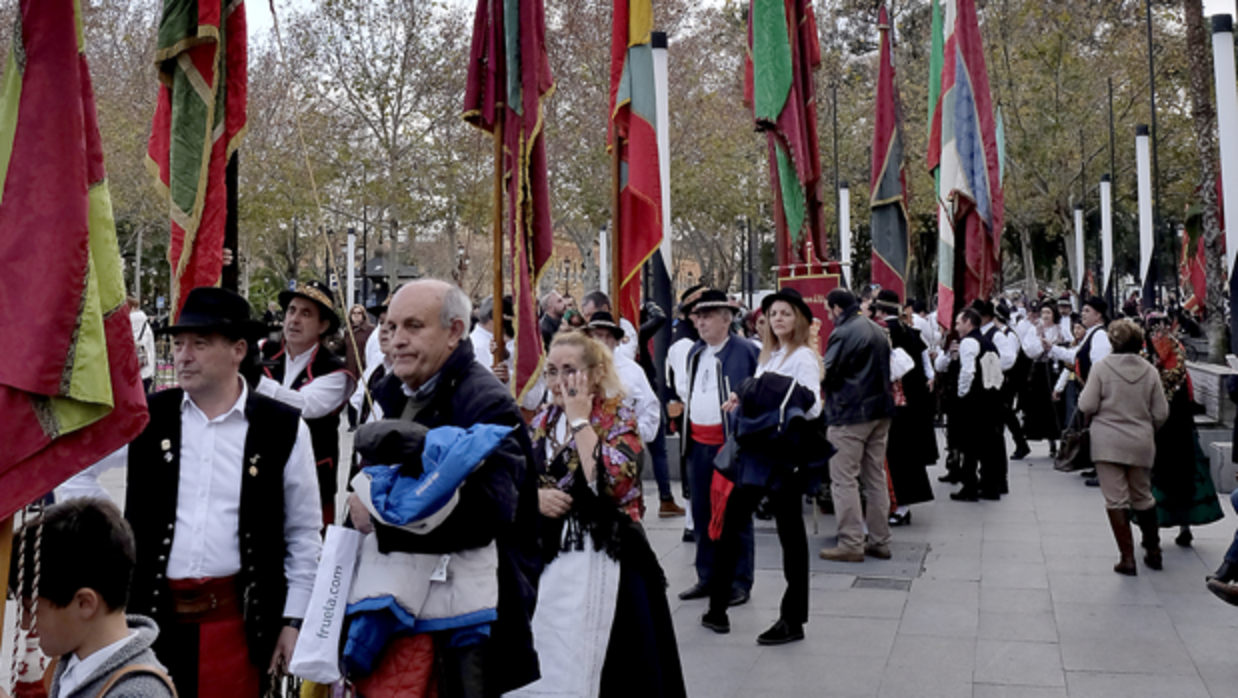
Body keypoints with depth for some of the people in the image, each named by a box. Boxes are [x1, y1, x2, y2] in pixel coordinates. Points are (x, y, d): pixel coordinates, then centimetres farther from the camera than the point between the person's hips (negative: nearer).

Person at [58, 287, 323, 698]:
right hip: (150, 611, 2)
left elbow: (304, 534, 2)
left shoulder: (284, 429, -4)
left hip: (236, 617, -2)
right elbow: (73, 472, 15)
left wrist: (293, 621, 1)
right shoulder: (145, 417, 1)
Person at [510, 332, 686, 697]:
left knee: (580, 664, -4)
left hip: (598, 557, -6)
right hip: (546, 553, 6)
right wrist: (536, 496, -10)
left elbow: (611, 483, -25)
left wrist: (579, 419, -19)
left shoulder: (618, 418, -8)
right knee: (539, 663, 11)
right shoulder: (543, 420, 9)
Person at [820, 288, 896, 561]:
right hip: (880, 410, 9)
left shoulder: (843, 333, -14)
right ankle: (880, 541, 17)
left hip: (850, 415, -8)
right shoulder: (877, 330, 13)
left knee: (844, 479, -2)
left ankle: (851, 544, -1)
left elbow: (826, 373, -14)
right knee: (876, 477, 13)